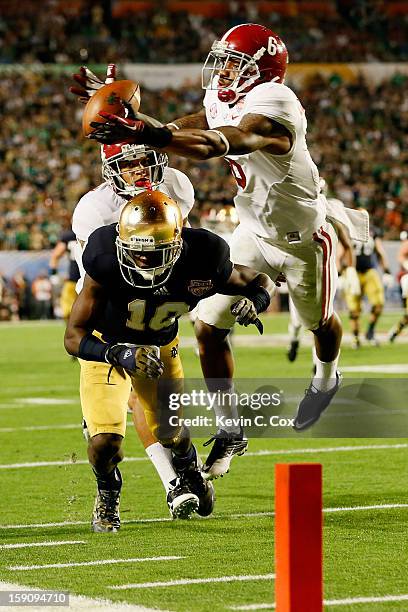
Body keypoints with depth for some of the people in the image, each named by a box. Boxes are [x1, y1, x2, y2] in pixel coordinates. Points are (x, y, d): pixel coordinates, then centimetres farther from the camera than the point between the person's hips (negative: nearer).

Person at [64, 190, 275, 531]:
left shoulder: (202, 263, -31)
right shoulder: (107, 264, -38)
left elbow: (262, 282, -10)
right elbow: (74, 337, -33)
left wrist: (255, 303, -35)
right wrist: (121, 354, -51)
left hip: (160, 347, 3)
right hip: (106, 345, -3)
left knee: (170, 432, 16)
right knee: (106, 440, -16)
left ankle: (188, 473, 55)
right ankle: (107, 496, 21)